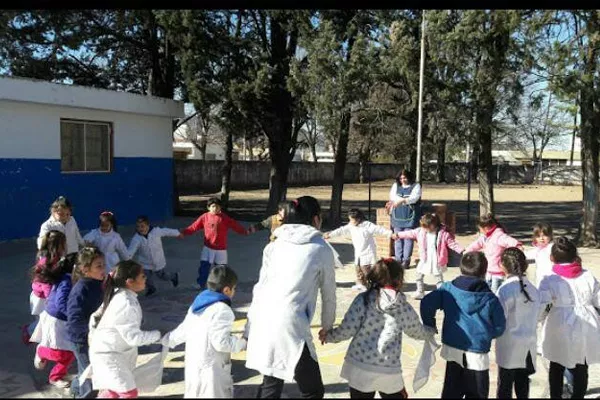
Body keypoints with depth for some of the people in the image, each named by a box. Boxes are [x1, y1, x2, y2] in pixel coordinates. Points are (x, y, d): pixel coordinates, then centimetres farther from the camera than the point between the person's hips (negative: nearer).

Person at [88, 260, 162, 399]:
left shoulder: (119, 295, -1)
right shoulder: (126, 304, -30)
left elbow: (95, 317, 9)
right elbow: (134, 337, -27)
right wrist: (156, 335, -14)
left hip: (110, 352, 10)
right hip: (109, 355, -10)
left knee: (114, 391, 23)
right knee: (129, 392, 0)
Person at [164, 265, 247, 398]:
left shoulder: (197, 304, 9)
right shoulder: (222, 310, -19)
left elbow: (184, 329, 18)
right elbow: (221, 342, -24)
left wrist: (168, 339, 35)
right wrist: (242, 343, -9)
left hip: (193, 365, 9)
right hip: (211, 368, -9)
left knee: (193, 395, 21)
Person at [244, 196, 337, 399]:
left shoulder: (275, 244, 15)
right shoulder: (322, 249, 6)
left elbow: (261, 286, 13)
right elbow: (329, 294, 13)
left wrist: (252, 323, 18)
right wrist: (327, 327, 27)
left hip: (263, 322, 6)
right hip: (289, 325, -6)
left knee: (271, 384, 24)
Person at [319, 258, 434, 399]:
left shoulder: (363, 299, -7)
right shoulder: (405, 309, 0)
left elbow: (347, 330, -8)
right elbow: (419, 333, 18)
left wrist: (328, 336, 12)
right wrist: (431, 330, 41)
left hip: (359, 367, 0)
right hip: (389, 371, 1)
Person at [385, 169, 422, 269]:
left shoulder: (416, 186, 1)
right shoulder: (396, 185, 11)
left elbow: (414, 198, -15)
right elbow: (392, 196, -5)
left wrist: (401, 201, -30)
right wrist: (407, 200, -16)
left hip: (410, 217, -3)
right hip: (397, 216, 3)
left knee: (408, 238, -3)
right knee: (397, 238, 5)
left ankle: (406, 260, 3)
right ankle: (398, 259, 12)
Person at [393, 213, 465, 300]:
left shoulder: (443, 234, -17)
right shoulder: (420, 231, -5)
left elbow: (453, 244, -13)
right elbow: (410, 233, 5)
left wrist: (462, 251, -23)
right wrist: (398, 235, 8)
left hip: (437, 261, -5)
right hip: (425, 260, 5)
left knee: (439, 278, 6)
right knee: (419, 275, 15)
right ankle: (420, 293, 31)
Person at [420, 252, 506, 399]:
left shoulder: (448, 289, -3)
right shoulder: (490, 299, -7)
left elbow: (426, 304, -10)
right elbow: (499, 327, -1)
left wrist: (430, 326, 5)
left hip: (453, 349, 3)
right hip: (478, 353, -2)